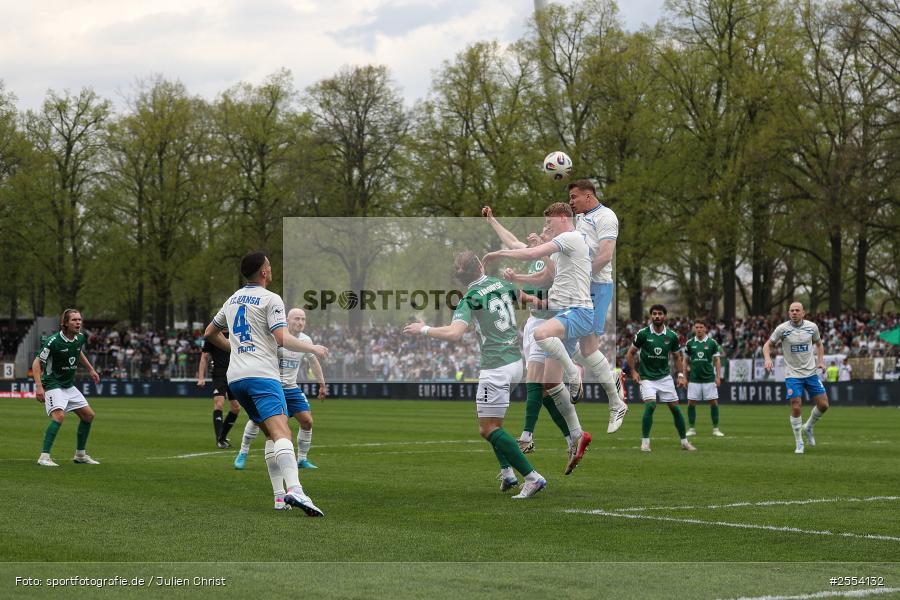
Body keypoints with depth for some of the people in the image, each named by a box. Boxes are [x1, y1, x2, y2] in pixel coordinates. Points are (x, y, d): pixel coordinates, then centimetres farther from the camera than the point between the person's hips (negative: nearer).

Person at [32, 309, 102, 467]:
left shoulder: (80, 338, 1)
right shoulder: (53, 341, -20)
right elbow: (37, 362, -16)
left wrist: (90, 369, 24)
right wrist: (39, 386, -25)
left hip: (69, 386, 8)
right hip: (53, 384, -8)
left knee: (88, 415, 9)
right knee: (59, 415, -28)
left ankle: (80, 455, 23)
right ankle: (44, 457, -27)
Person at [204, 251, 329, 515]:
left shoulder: (233, 300, 21)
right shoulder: (270, 299, -2)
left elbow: (210, 334, 31)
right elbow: (282, 339, -13)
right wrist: (314, 348, -1)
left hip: (235, 376, 8)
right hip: (262, 374, -8)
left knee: (272, 434, 15)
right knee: (282, 432, -22)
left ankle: (279, 497, 5)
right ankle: (294, 490, -43)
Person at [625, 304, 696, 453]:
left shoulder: (672, 336, -2)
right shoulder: (643, 334, -8)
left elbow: (677, 357, 12)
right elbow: (630, 353, 2)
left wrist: (681, 375, 1)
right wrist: (633, 372, -8)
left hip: (665, 377, 3)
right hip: (647, 378, -3)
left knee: (675, 407, 0)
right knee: (650, 405, -21)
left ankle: (684, 441, 14)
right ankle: (645, 442, -11)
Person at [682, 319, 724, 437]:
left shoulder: (712, 343, 0)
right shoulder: (689, 343, 4)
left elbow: (717, 360, 3)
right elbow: (685, 360, 10)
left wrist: (718, 376, -3)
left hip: (709, 379, -1)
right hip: (694, 379, 1)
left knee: (714, 403, -2)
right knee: (691, 403, -1)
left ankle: (715, 429, 6)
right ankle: (691, 429, 9)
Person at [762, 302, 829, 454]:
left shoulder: (812, 327, -1)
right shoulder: (782, 328, -9)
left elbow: (818, 344, 16)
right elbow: (767, 345, -2)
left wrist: (821, 360, 1)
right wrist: (768, 359, -21)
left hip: (811, 372, 3)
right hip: (792, 374, -3)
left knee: (823, 404, 0)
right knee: (796, 407, -11)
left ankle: (808, 427, 29)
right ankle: (799, 443, 4)